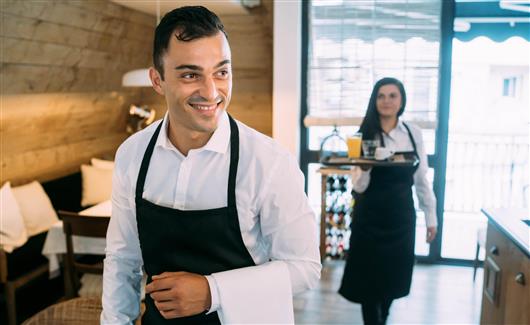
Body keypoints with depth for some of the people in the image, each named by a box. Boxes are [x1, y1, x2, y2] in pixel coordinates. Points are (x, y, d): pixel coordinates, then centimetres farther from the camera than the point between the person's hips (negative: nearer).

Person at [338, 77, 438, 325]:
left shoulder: (414, 133, 1)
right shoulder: (364, 135, -7)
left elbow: (421, 179, 7)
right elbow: (358, 187, -11)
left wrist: (431, 216, 7)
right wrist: (364, 166, -30)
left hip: (401, 214, 3)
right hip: (370, 216, -3)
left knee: (394, 274, 15)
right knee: (369, 275, 3)